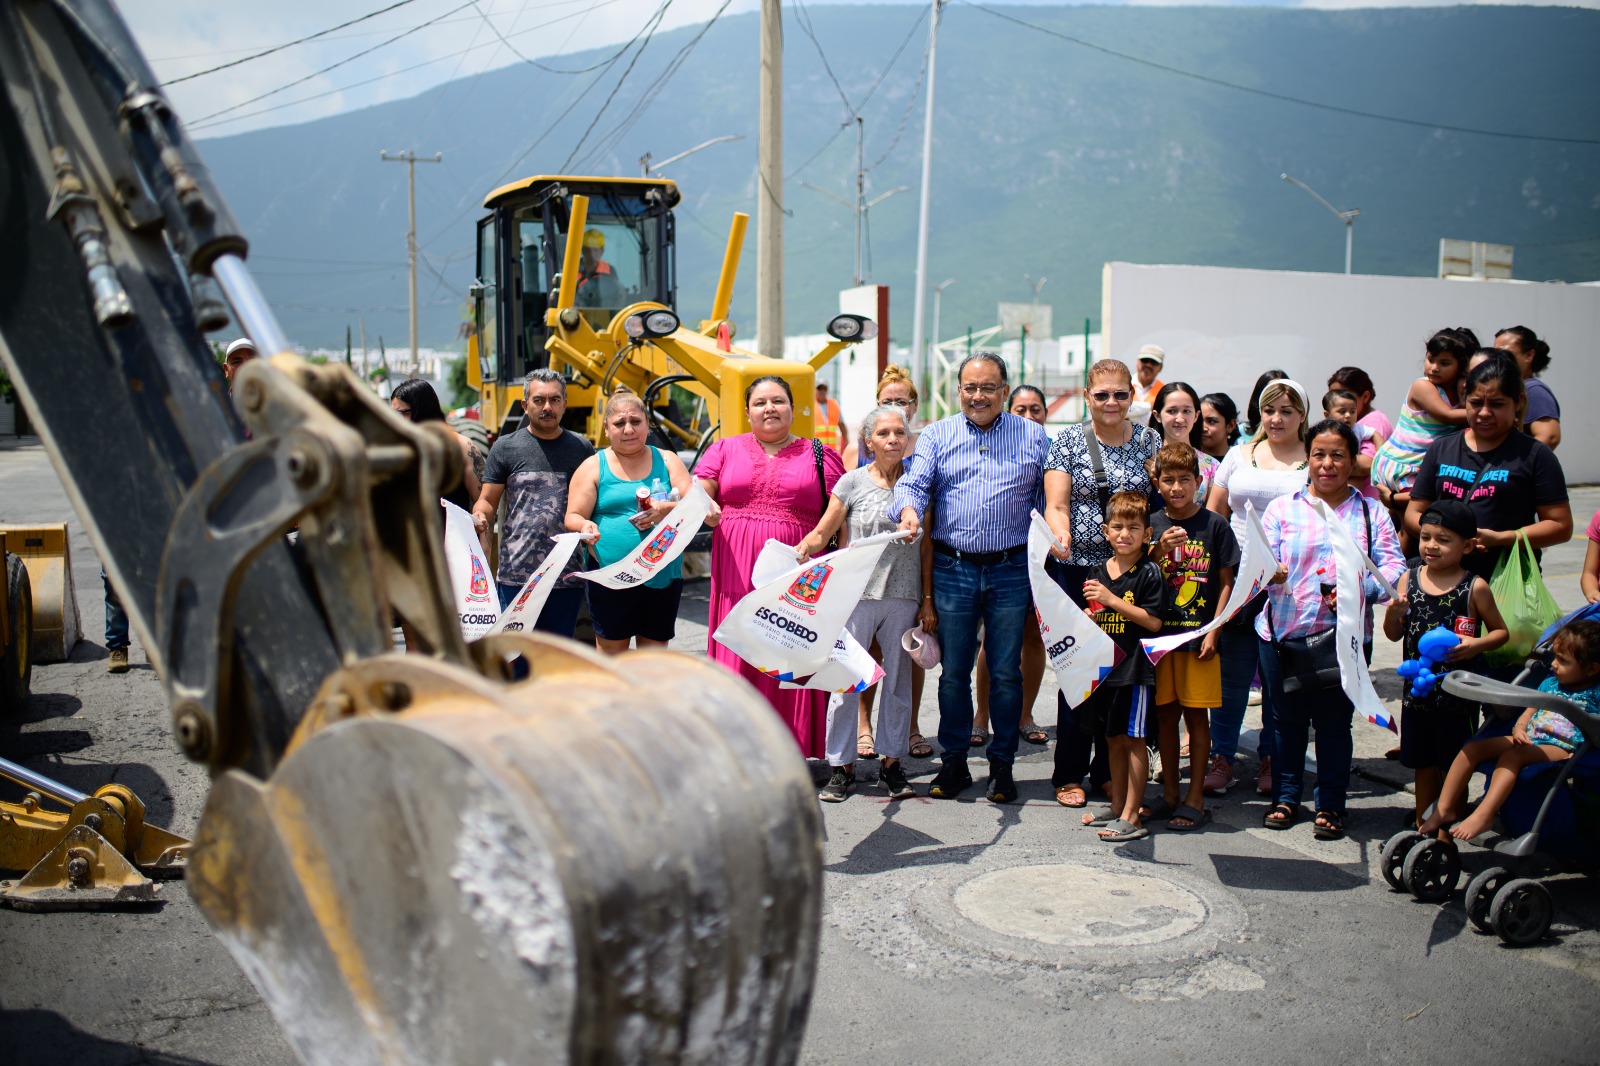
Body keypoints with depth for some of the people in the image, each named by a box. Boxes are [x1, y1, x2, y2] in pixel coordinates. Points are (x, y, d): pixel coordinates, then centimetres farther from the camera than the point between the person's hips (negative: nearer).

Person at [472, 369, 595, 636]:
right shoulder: (506, 447, 5)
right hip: (516, 575, -2)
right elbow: (487, 501, 6)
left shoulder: (582, 449, 9)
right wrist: (479, 518, -17)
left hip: (568, 575, 2)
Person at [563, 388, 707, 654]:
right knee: (611, 654, 3)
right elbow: (573, 517, -1)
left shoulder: (666, 461, 9)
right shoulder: (593, 467, 5)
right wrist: (585, 527, -25)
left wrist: (669, 510, -23)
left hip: (664, 576, 2)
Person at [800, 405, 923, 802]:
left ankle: (892, 762, 22)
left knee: (898, 680, 9)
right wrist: (792, 556, -16)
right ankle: (842, 766, 9)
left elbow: (927, 547, 8)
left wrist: (927, 601, 5)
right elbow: (821, 534, 3)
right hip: (857, 595, -1)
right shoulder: (853, 481, 2)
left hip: (903, 598, 2)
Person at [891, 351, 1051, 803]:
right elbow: (914, 483, -4)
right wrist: (908, 509, -27)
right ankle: (953, 763, 19)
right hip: (953, 570, 1)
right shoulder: (936, 435, 8)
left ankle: (1002, 766, 17)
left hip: (1011, 571, -1)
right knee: (953, 672, 7)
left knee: (1006, 673, 5)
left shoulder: (1033, 436, 7)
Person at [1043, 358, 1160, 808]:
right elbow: (1056, 506, -5)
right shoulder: (1068, 441, 2)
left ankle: (1109, 769, 19)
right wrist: (1060, 536, -25)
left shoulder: (1149, 441, 9)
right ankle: (1069, 774, 11)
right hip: (1078, 569, -2)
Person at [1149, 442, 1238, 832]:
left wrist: (1212, 632, -7)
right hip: (1160, 635, 3)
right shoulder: (1154, 525, 4)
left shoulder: (1214, 524, -3)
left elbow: (1226, 583, -1)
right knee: (1165, 714, 9)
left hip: (1198, 635, -3)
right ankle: (1169, 794, 21)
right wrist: (1160, 551, -14)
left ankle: (1195, 799, 13)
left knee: (1196, 715, 4)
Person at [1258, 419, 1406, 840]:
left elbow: (1394, 566, -1)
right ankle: (1286, 797, 23)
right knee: (1286, 718, 8)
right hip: (1283, 632, 1)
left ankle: (1330, 805, 18)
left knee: (1334, 721, 5)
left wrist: (1360, 589, -19)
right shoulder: (1282, 508, 8)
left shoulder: (1372, 513, 9)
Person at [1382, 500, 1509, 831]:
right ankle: (1423, 828, 28)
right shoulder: (1410, 579, 0)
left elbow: (1501, 631, 1)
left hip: (1458, 692, -3)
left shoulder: (1475, 588, -9)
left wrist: (1478, 644, -19)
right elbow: (1394, 635, 3)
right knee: (1423, 765, 15)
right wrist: (1393, 613, -18)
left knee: (1453, 767, 7)